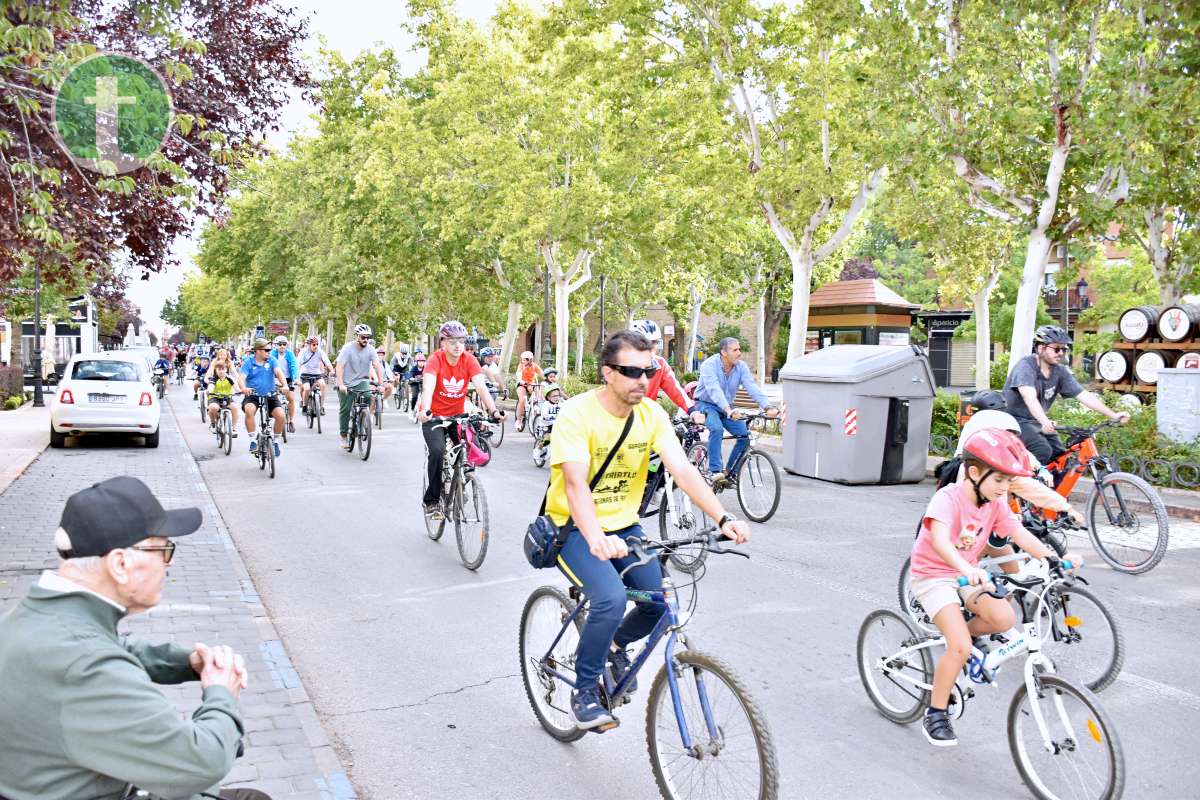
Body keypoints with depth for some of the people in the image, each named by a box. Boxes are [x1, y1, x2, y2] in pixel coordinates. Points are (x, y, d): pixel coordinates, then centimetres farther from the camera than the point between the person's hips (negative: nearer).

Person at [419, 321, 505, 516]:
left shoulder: (469, 360, -11)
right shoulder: (435, 360, -19)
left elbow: (481, 387, -21)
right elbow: (428, 387, -33)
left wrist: (494, 411, -36)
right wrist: (425, 410, -51)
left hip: (457, 415, 3)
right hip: (434, 416, -3)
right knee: (437, 451, -24)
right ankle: (431, 500, -9)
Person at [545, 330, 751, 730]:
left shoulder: (652, 413, -7)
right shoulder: (577, 413, -22)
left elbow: (683, 470, -17)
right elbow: (575, 483, -33)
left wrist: (724, 518, -31)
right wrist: (595, 539, -51)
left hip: (623, 525, 5)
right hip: (575, 527, -5)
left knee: (660, 599, -10)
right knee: (611, 599, -28)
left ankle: (617, 644, 24)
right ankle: (584, 691, -4)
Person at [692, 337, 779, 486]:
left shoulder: (741, 366, -8)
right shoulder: (709, 365, -22)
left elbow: (752, 387, -20)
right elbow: (714, 390, -37)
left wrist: (768, 407, -36)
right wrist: (728, 410, -53)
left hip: (727, 408, 5)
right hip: (706, 404, -5)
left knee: (745, 434, -14)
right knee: (717, 429, -34)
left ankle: (729, 471, 2)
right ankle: (715, 472, -30)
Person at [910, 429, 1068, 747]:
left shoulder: (996, 505, -2)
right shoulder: (949, 498, -24)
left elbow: (1021, 535, -11)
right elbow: (939, 539, -41)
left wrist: (1055, 559, -27)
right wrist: (967, 570, -58)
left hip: (969, 574, 6)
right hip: (932, 575, -6)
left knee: (1004, 618, -21)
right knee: (961, 648, -20)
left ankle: (956, 636, 10)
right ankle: (935, 714, -1)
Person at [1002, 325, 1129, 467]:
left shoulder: (1060, 371, -1)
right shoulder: (1026, 366, -21)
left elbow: (1084, 395, -4)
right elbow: (1030, 397, -37)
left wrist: (1113, 415, -14)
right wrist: (1045, 422, -52)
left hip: (1037, 422, 7)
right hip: (1016, 420, -7)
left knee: (1060, 456, -3)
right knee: (1042, 451, -26)